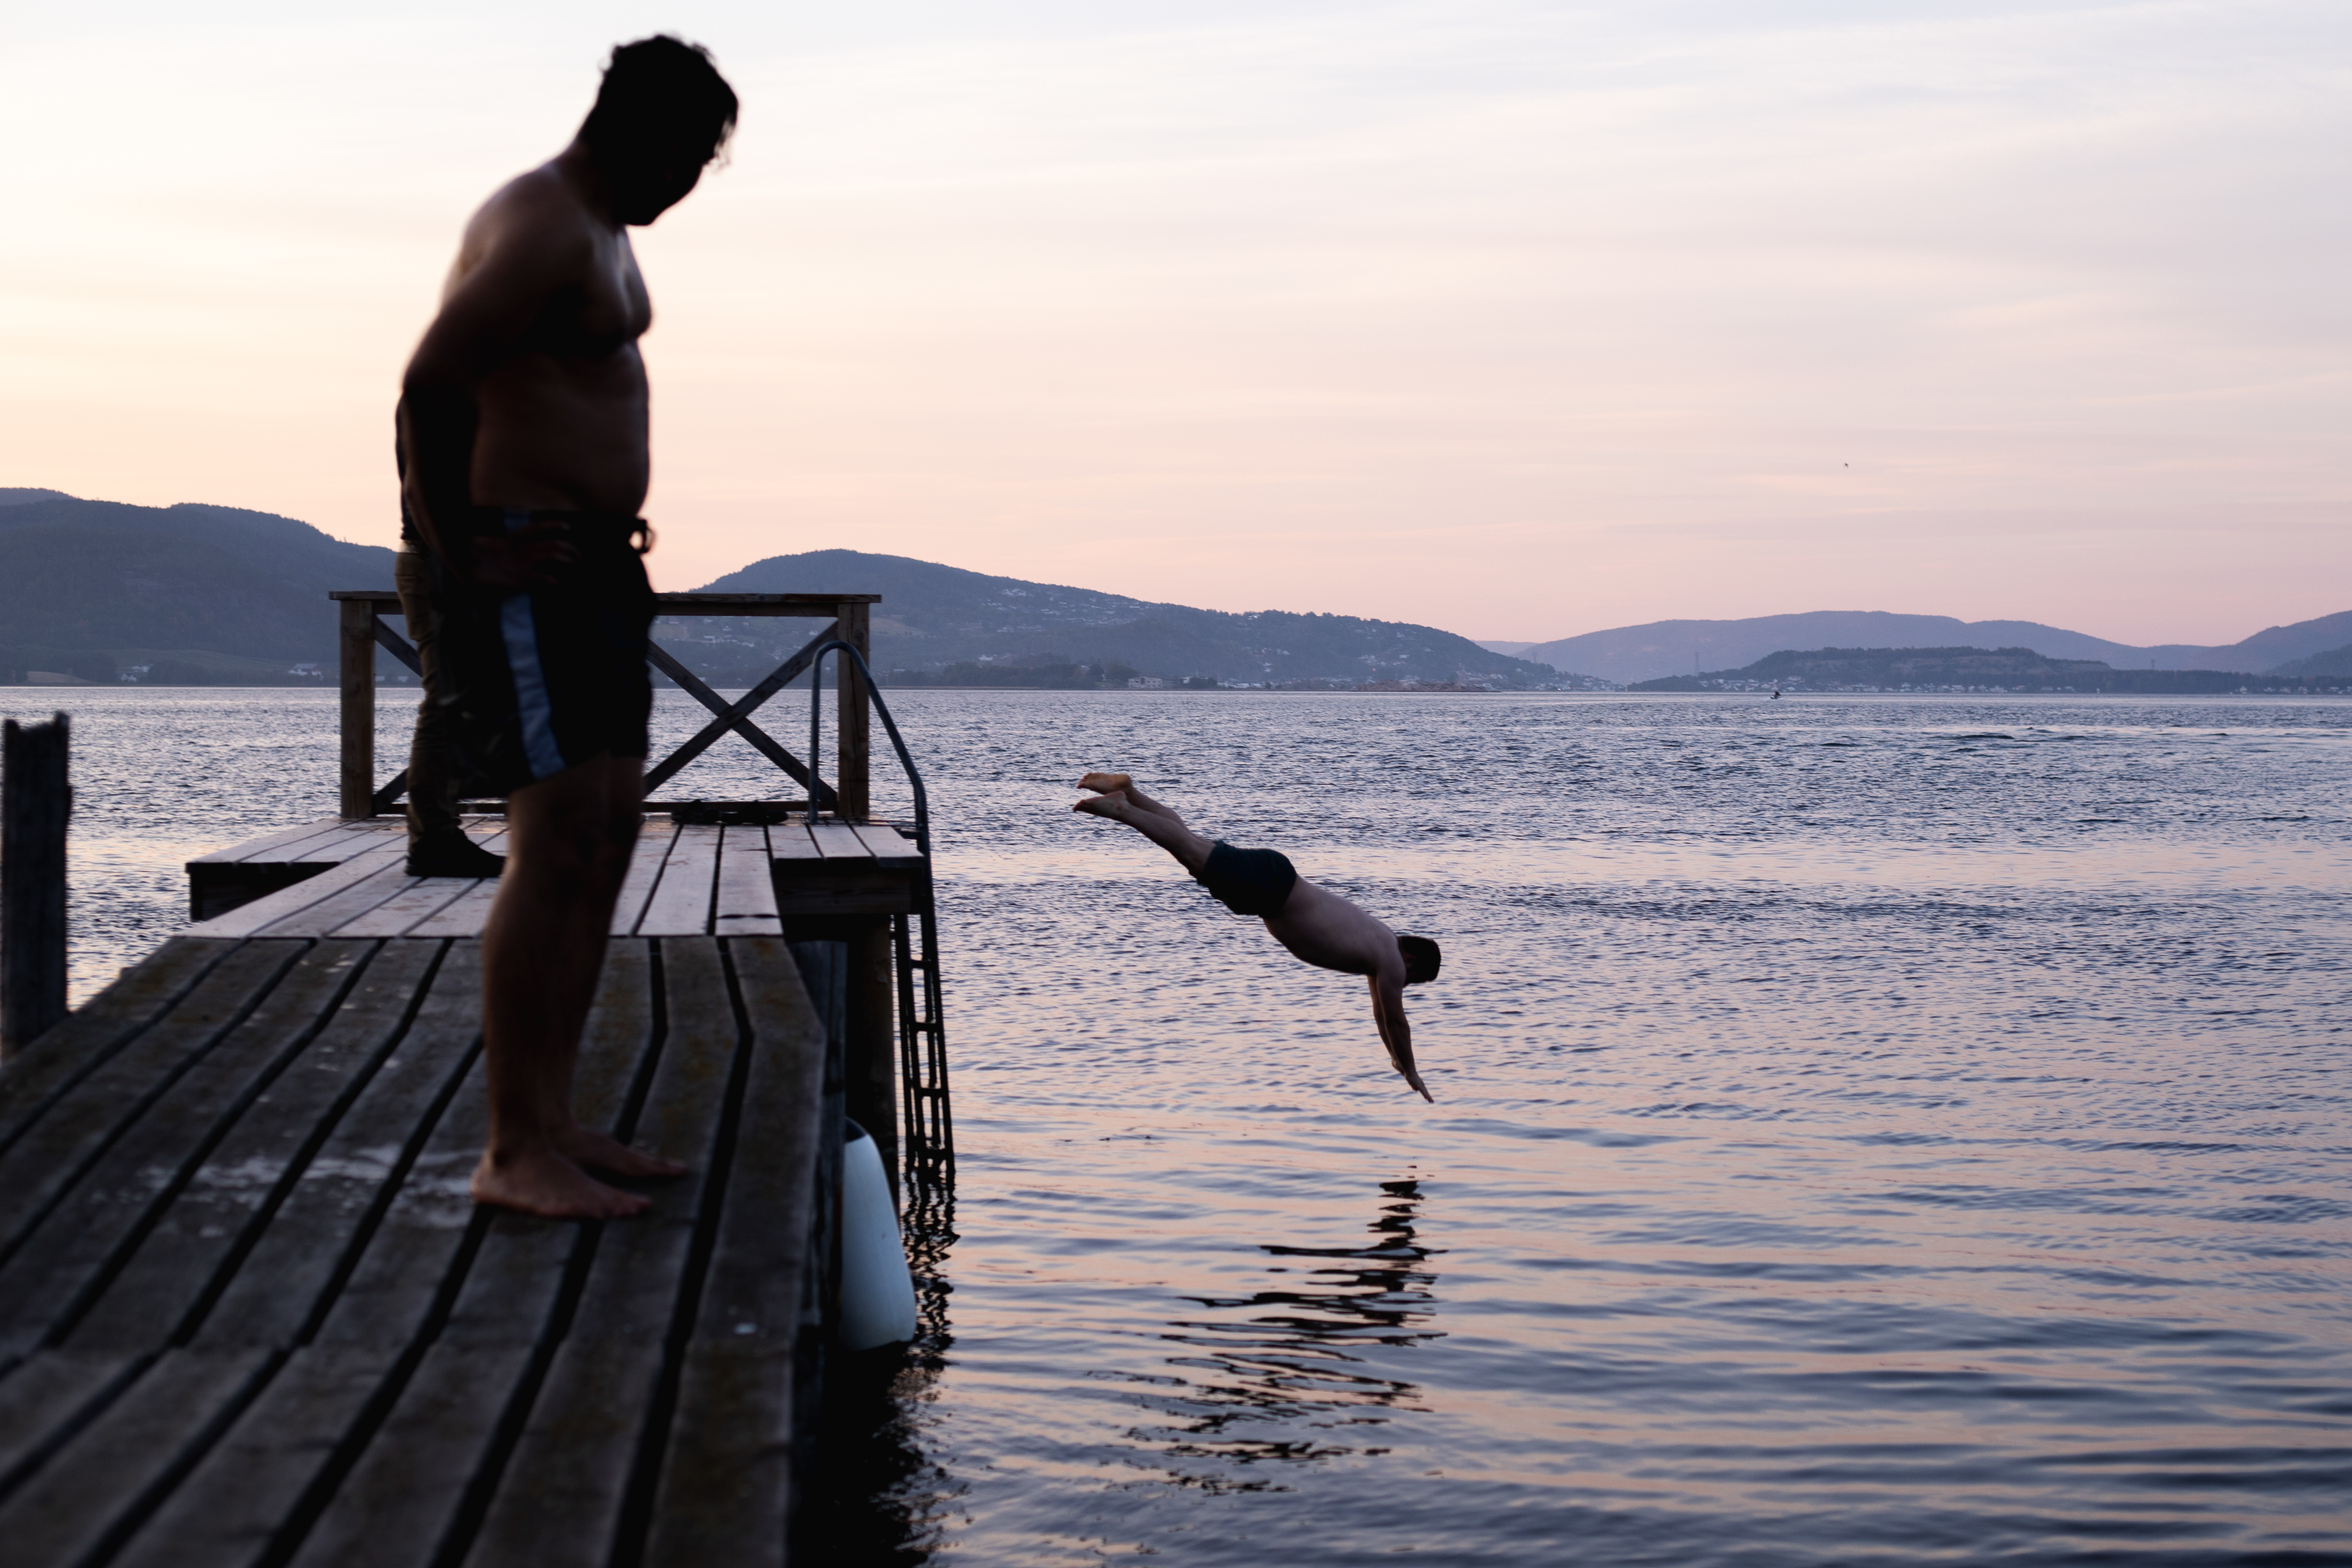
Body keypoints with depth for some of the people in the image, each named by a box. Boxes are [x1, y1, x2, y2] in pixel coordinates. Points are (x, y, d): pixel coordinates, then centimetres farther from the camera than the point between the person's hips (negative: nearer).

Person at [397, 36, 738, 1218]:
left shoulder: (597, 232, 20)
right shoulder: (541, 230, -15)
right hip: (522, 577, -11)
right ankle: (512, 1152, -9)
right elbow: (429, 387, -24)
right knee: (559, 847, -13)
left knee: (606, 842, 10)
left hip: (587, 574, 11)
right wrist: (460, 551, -18)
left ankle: (550, 1124, 15)